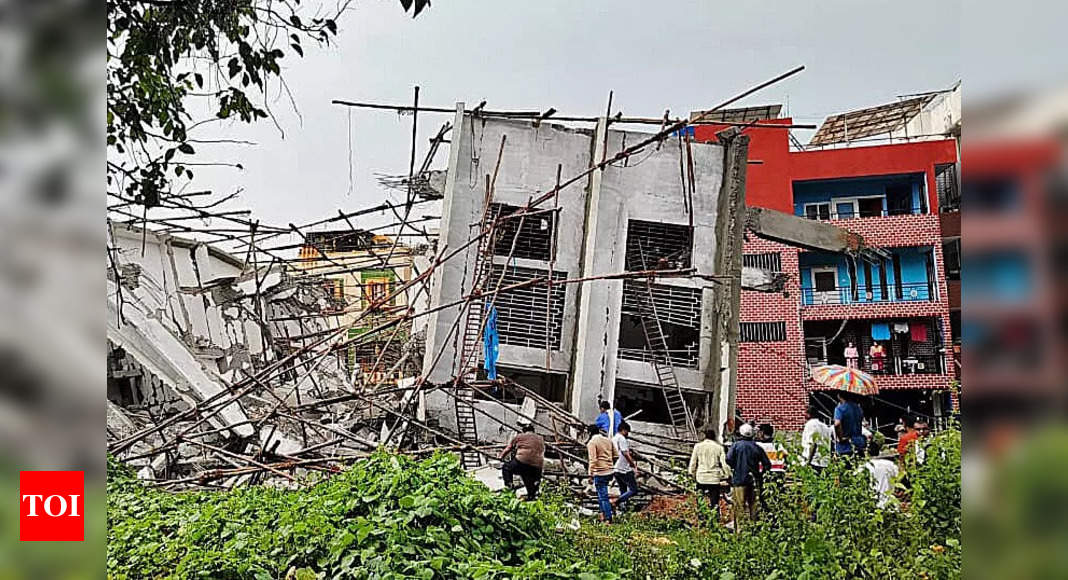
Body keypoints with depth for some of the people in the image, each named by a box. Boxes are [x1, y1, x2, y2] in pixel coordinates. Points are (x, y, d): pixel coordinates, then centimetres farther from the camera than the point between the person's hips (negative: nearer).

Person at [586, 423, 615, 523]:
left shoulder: (591, 443, -10)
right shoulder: (608, 440, 11)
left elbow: (593, 460, -17)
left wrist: (590, 474, -13)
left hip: (599, 473, -7)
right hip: (609, 472, 7)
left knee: (603, 496, -2)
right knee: (602, 493, 23)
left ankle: (608, 519, -2)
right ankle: (603, 513, 24)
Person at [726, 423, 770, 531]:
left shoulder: (736, 445, -4)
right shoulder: (757, 447, 4)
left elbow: (729, 460, -16)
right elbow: (767, 465, 2)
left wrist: (733, 468, 3)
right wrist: (759, 473, 15)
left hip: (739, 479, -3)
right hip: (753, 481, 3)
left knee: (740, 506, 0)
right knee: (753, 505, 12)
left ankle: (740, 528, -3)